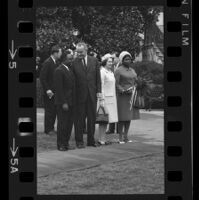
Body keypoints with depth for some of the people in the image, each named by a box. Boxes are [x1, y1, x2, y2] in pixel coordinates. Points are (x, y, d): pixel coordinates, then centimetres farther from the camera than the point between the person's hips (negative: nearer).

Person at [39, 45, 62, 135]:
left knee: (54, 110, 11)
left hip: (54, 91, 8)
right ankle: (48, 129, 4)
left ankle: (51, 128, 20)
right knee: (49, 111, -3)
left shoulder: (55, 63, 12)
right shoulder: (47, 63, -14)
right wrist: (47, 90, -21)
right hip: (49, 92, -8)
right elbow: (42, 77, -18)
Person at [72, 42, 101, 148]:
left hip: (92, 94, 3)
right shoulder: (74, 63, -3)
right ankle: (79, 141, 9)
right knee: (79, 119, 2)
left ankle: (91, 140, 17)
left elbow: (98, 77, 8)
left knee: (92, 118, 8)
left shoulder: (94, 61, 5)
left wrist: (98, 91, 1)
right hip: (79, 94, -3)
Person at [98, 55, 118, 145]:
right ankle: (101, 139, -4)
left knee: (107, 119, 8)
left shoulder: (111, 72, 17)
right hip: (105, 98, -8)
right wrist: (101, 99, -18)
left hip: (111, 99, 8)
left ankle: (103, 138, 11)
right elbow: (101, 86, -14)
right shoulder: (102, 72, -10)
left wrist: (114, 99, 19)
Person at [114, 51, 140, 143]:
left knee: (129, 117, 5)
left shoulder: (132, 71, 14)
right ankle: (120, 138, -1)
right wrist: (123, 91, -24)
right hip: (122, 97, -6)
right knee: (122, 117, -6)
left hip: (131, 97, 6)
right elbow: (116, 84, -10)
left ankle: (126, 137, 10)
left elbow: (135, 83, 13)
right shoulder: (118, 71, -6)